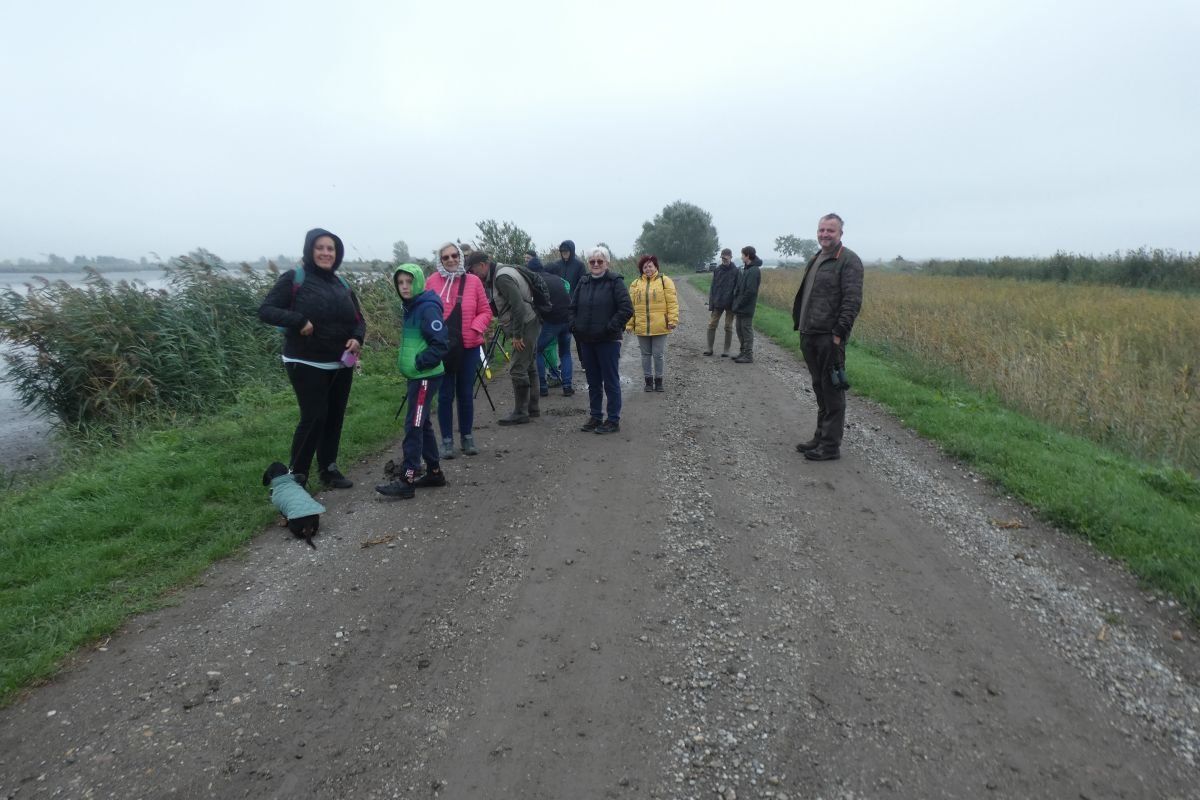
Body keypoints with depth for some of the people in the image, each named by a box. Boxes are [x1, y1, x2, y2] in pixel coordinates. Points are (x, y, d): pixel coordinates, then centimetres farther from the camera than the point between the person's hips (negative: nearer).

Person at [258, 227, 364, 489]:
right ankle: (296, 474, 4)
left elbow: (359, 319, 15)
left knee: (335, 417, 8)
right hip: (307, 364, -5)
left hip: (341, 365, 5)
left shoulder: (342, 284, 11)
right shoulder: (293, 279, -6)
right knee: (314, 417, -10)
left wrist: (357, 338, -7)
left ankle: (328, 469, 22)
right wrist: (297, 321, -26)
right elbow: (265, 310, -11)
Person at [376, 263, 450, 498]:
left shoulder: (428, 308, -16)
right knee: (422, 424, 14)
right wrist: (405, 358, 11)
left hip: (426, 376, -9)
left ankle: (406, 481, -4)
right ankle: (435, 472, 23)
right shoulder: (411, 307, 12)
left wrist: (418, 363, -18)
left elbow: (442, 344, -21)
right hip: (417, 375, 9)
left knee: (413, 426, -8)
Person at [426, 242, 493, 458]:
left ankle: (467, 437, 25)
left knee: (466, 394, 10)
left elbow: (485, 311, 4)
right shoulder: (432, 282, 0)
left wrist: (475, 328, -12)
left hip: (468, 347, 1)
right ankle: (447, 440, 16)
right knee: (445, 395, 4)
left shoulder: (473, 281, 1)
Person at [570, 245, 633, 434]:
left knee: (611, 381, 1)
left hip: (608, 341, -6)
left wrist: (611, 328, -16)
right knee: (593, 382, 15)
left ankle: (613, 420, 10)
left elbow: (627, 309, -15)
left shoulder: (615, 282, -8)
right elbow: (573, 307, 18)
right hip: (586, 340, 6)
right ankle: (595, 417, 26)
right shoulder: (583, 282, 10)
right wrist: (574, 326, 4)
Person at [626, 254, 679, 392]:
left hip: (659, 327, -3)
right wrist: (629, 324, 4)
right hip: (642, 327, 3)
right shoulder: (636, 284, 8)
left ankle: (658, 380, 17)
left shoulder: (665, 281, -1)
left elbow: (672, 302, -5)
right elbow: (631, 305, 9)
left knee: (658, 354, 3)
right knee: (646, 354, 10)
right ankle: (648, 381, 21)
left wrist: (672, 320, -12)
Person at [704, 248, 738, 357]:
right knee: (712, 325, 1)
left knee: (728, 327, 4)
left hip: (730, 304, -3)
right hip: (717, 303, 3)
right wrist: (711, 304, 0)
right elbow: (712, 288, 6)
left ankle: (726, 350, 12)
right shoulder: (717, 270, 5)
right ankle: (710, 348, 10)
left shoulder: (736, 271, -3)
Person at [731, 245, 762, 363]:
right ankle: (743, 352, 24)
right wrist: (736, 304, 8)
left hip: (746, 308, -9)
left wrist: (739, 304, -17)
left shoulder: (754, 271, -16)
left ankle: (748, 355, 3)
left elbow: (750, 291, -21)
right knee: (739, 328, 15)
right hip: (741, 307, 9)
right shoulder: (746, 269, 13)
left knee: (747, 329, -3)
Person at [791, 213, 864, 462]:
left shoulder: (849, 261, -7)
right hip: (810, 335, 8)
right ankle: (821, 436, 25)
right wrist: (800, 325, 15)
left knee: (831, 389, -3)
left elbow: (852, 301, -15)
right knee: (819, 388, 15)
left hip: (830, 336, -8)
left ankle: (831, 445, 3)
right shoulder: (815, 260, 19)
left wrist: (839, 334, -20)